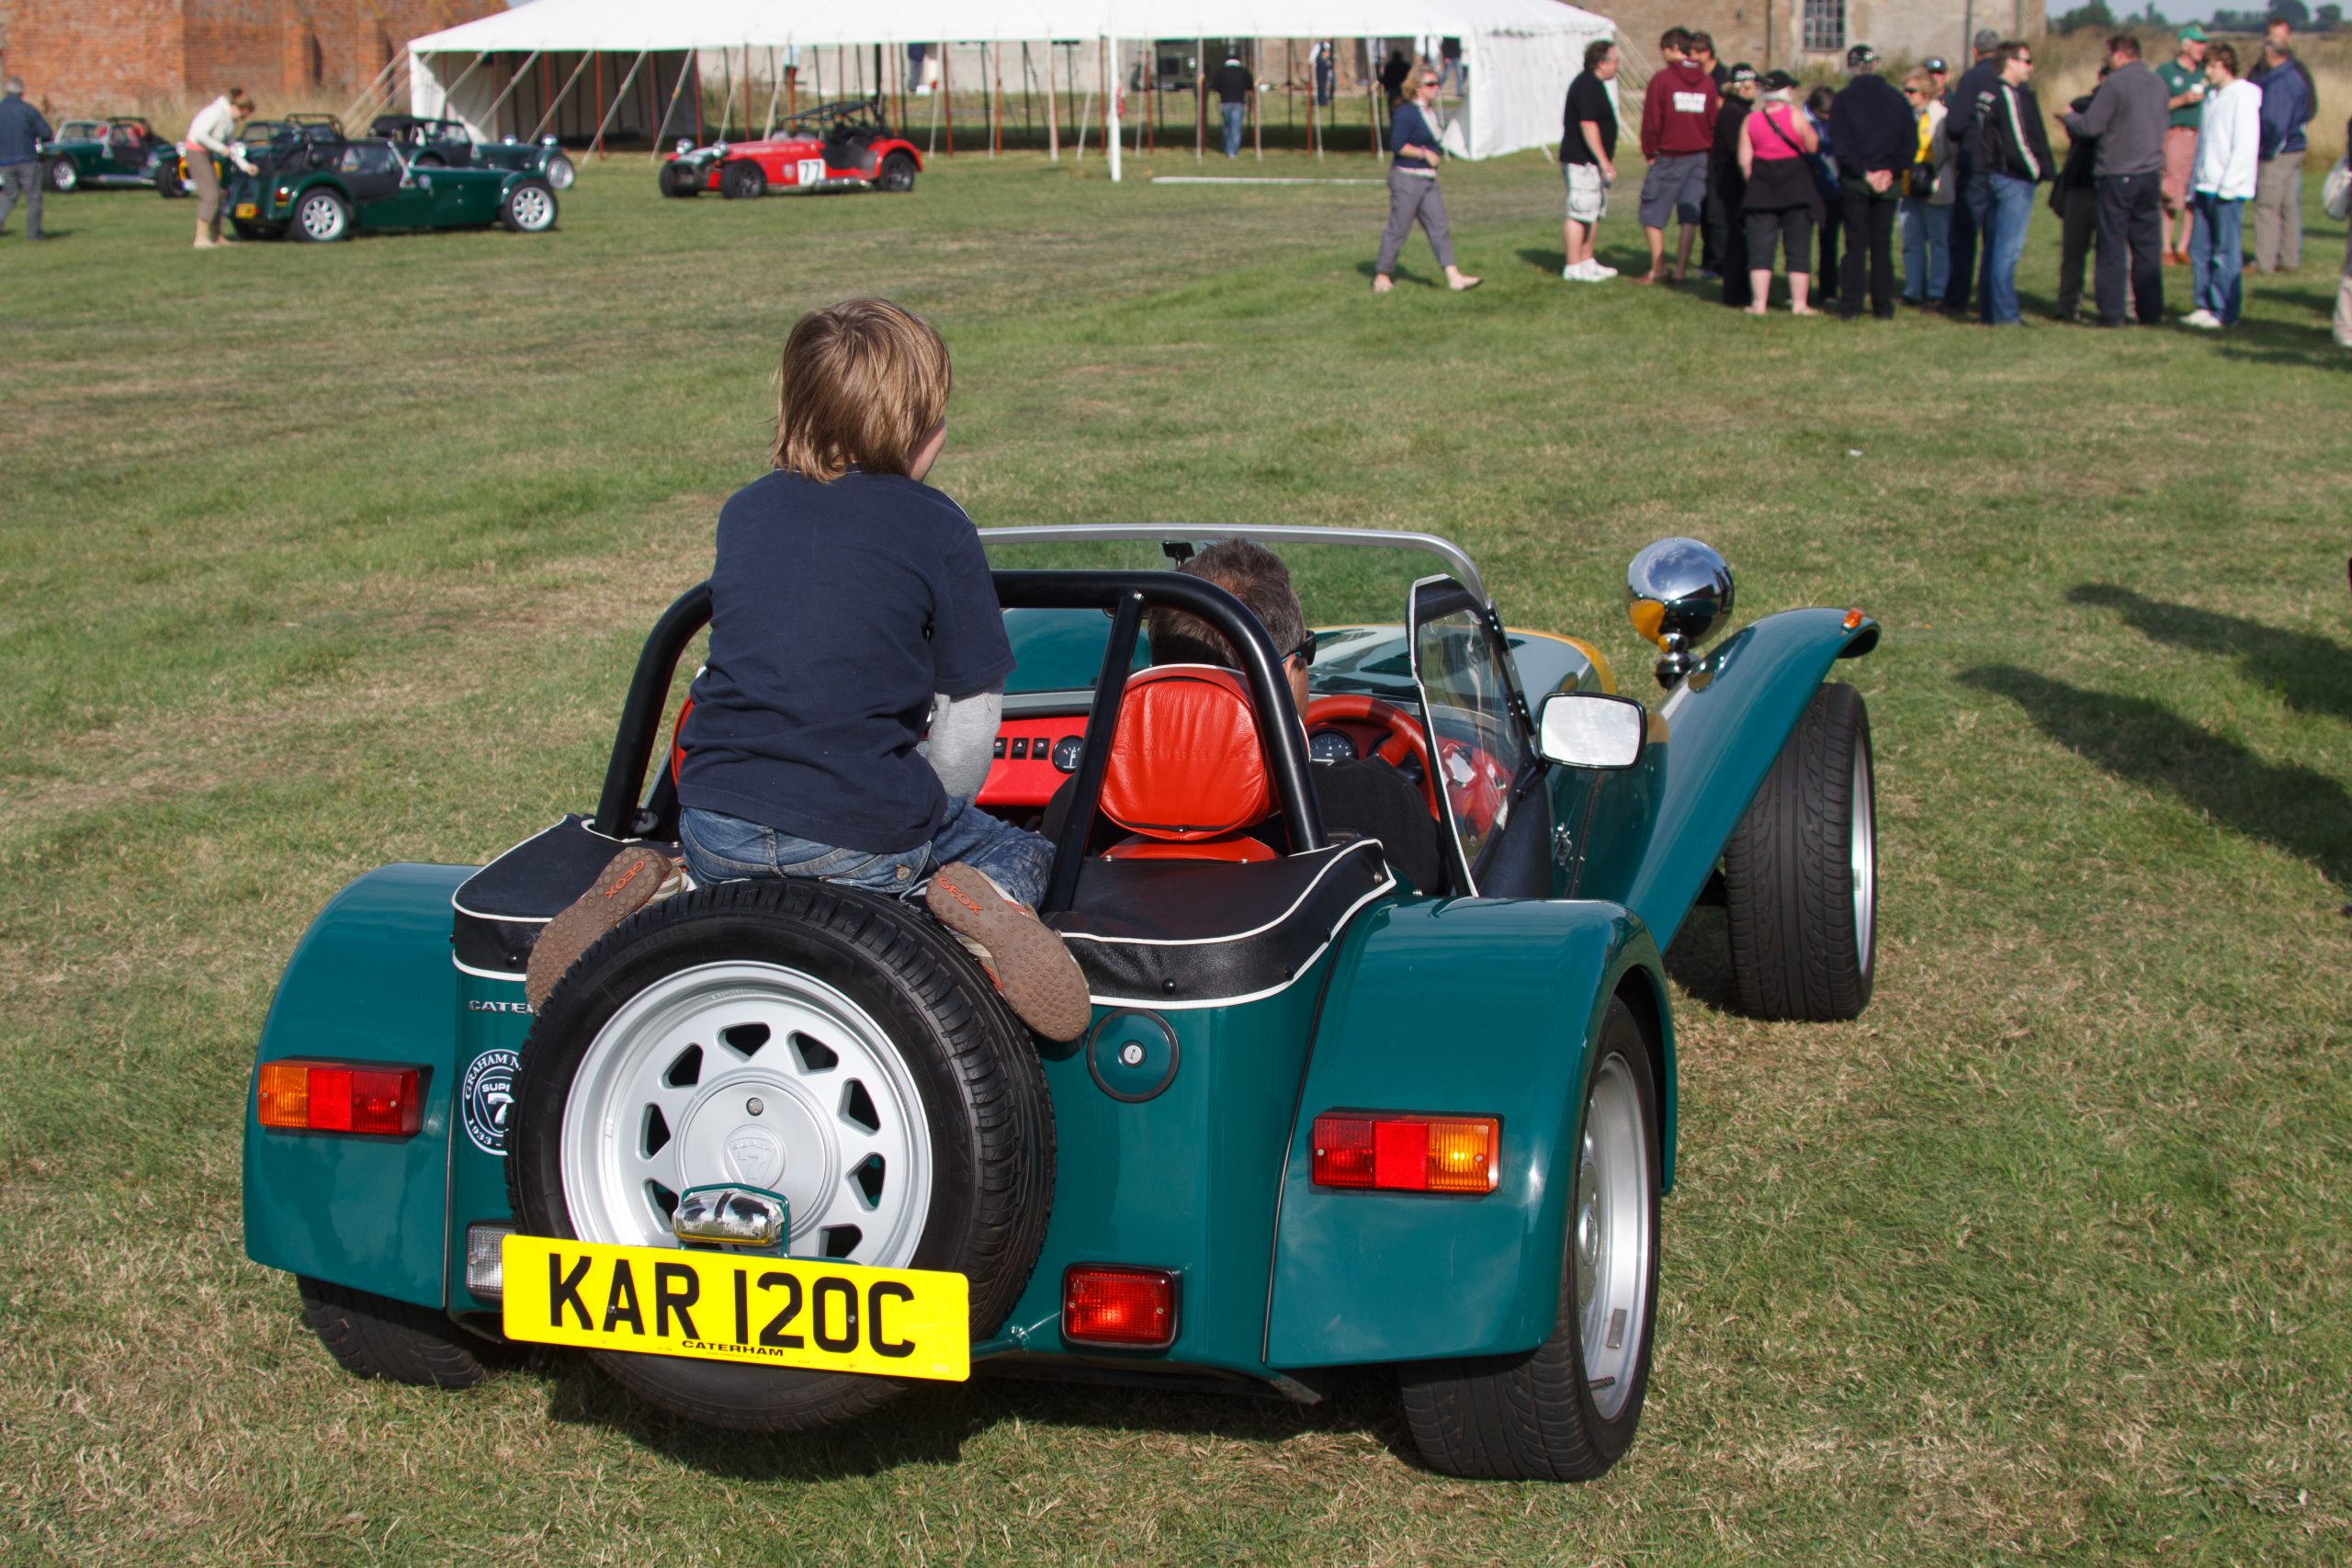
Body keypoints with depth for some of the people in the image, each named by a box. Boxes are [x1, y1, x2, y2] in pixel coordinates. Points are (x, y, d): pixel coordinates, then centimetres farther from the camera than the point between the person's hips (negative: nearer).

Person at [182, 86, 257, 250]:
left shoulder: (231, 120, 9)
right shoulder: (216, 113, -20)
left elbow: (231, 146, 18)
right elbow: (200, 134, -26)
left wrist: (244, 165, 11)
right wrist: (221, 148, -21)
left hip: (207, 155, 10)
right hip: (196, 152, -10)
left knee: (216, 195, 11)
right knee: (210, 196, -14)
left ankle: (216, 237, 18)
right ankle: (201, 238, -15)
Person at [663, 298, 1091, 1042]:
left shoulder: (743, 511, 12)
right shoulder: (937, 527, -2)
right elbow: (972, 715, 0)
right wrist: (932, 818, 20)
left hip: (718, 828, 4)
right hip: (865, 839, -4)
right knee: (1028, 856, 22)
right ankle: (979, 902, -14)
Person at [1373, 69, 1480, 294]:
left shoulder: (1431, 112, 13)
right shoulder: (1406, 112, -15)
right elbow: (1397, 146, -21)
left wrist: (1437, 154, 12)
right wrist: (1424, 153, -15)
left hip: (1428, 180, 9)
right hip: (1407, 178, -9)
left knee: (1438, 226, 2)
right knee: (1399, 229, -2)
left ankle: (1453, 277, -2)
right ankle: (1382, 276, 9)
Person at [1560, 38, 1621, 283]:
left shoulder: (1592, 84, 17)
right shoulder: (1587, 86, -17)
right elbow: (1588, 125, -23)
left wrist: (1607, 159, 27)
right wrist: (1604, 162, -23)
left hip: (1592, 162, 11)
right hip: (1582, 161, -11)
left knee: (1595, 212, 14)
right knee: (1580, 213, -9)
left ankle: (1587, 262, 21)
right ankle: (1573, 268, -8)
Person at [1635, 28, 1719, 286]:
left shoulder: (1662, 79, -10)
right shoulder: (1707, 81, 4)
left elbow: (1652, 120, -8)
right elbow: (1714, 120, 5)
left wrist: (1650, 152, 2)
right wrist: (1707, 151, 13)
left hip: (1669, 157, -4)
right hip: (1700, 156, 4)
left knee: (1653, 214, 4)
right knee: (1690, 215, 6)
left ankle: (1657, 269, 0)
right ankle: (1681, 269, 3)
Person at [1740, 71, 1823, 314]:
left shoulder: (1751, 120, 2)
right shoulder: (1795, 115, -8)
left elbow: (1744, 160, 0)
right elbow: (1813, 147, -5)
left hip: (1761, 187, 2)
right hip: (1797, 186, -2)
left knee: (1760, 248, 5)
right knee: (1798, 248, 4)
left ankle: (1759, 302, 0)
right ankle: (1799, 304, 3)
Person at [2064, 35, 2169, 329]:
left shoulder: (2115, 84, -12)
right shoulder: (2158, 83, 9)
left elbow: (2091, 125, -12)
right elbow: (2163, 121, 17)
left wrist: (2068, 116, 6)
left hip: (2117, 175, -6)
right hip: (2150, 174, 6)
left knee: (2112, 248, -1)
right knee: (2147, 247, 10)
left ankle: (2111, 313, -2)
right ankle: (2150, 311, 12)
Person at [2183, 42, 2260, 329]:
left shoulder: (2243, 98, -9)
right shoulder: (2211, 98, 16)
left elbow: (2246, 146, -14)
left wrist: (2228, 186, -17)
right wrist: (2194, 182, 13)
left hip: (2229, 189, -8)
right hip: (2206, 186, 8)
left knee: (2226, 253, -4)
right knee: (2199, 249, 8)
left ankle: (2225, 312, 0)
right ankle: (2204, 305, 14)